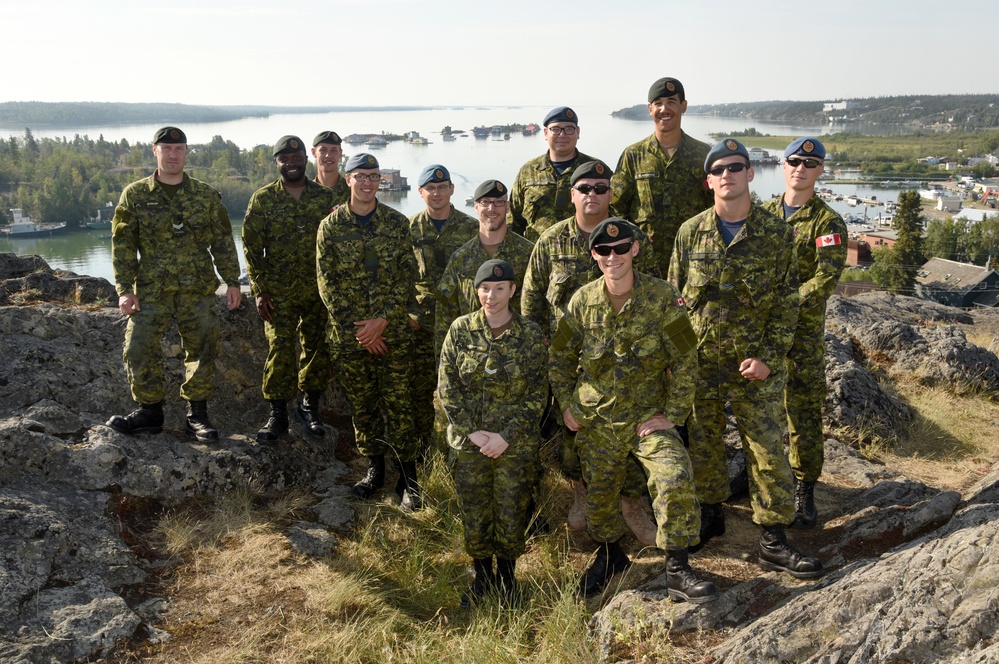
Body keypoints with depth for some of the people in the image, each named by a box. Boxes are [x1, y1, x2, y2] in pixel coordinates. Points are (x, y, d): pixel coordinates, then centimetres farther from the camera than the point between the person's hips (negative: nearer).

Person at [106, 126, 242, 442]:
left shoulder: (206, 196, 4)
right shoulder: (135, 195, 2)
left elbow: (223, 242, 8)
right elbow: (122, 245, 2)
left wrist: (232, 281, 2)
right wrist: (124, 289, -4)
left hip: (198, 290, 0)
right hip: (151, 290, 0)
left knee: (202, 352, 3)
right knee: (138, 350, -2)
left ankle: (197, 415, 16)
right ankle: (149, 411, 14)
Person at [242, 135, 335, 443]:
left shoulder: (325, 197, 4)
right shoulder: (263, 199, 1)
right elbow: (251, 246, 0)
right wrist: (260, 291, -6)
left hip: (319, 290, 2)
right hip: (278, 292, -1)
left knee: (317, 348, 7)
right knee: (279, 351, -2)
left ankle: (310, 407, 24)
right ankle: (278, 415, 9)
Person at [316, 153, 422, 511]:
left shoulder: (397, 223, 1)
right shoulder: (330, 226, 1)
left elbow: (407, 276, -1)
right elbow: (327, 282, -2)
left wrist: (383, 319, -13)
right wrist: (358, 328, -9)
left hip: (393, 330, -1)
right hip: (347, 333, 1)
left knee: (398, 402, 0)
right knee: (361, 403, 11)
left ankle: (408, 478, 9)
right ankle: (374, 467, 27)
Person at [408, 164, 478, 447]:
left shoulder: (471, 228, 0)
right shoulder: (409, 229, 2)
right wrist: (407, 313, -3)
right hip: (421, 324, 1)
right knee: (420, 385, 7)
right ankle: (422, 440, 25)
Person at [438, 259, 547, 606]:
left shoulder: (530, 336, -7)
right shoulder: (461, 329, -3)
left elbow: (535, 396, -5)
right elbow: (447, 387, -2)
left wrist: (506, 436, -14)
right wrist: (472, 432, -11)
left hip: (516, 444, -1)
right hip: (469, 440, 1)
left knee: (511, 514, 8)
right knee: (473, 513, 11)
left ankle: (507, 575, 34)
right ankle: (482, 575, 35)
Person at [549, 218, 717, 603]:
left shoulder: (662, 298, -10)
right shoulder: (582, 301, -3)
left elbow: (685, 362, -7)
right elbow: (559, 358, 10)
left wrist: (671, 414, -12)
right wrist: (566, 405, 4)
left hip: (648, 415, -2)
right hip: (596, 420, 2)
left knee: (676, 478, -23)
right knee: (599, 492, 12)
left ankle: (677, 570, -8)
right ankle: (609, 553, 43)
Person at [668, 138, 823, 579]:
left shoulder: (776, 234, -3)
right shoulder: (690, 233, 2)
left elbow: (787, 304, -1)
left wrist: (768, 357, -10)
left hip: (756, 365, -1)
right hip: (700, 362, 2)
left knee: (767, 451, 0)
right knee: (702, 444, 13)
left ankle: (773, 541, 12)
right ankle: (710, 514, 34)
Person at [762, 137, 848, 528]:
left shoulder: (828, 223, -4)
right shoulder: (764, 213, 10)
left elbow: (826, 278, -15)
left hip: (803, 330, -4)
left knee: (804, 411, 1)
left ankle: (805, 489, 14)